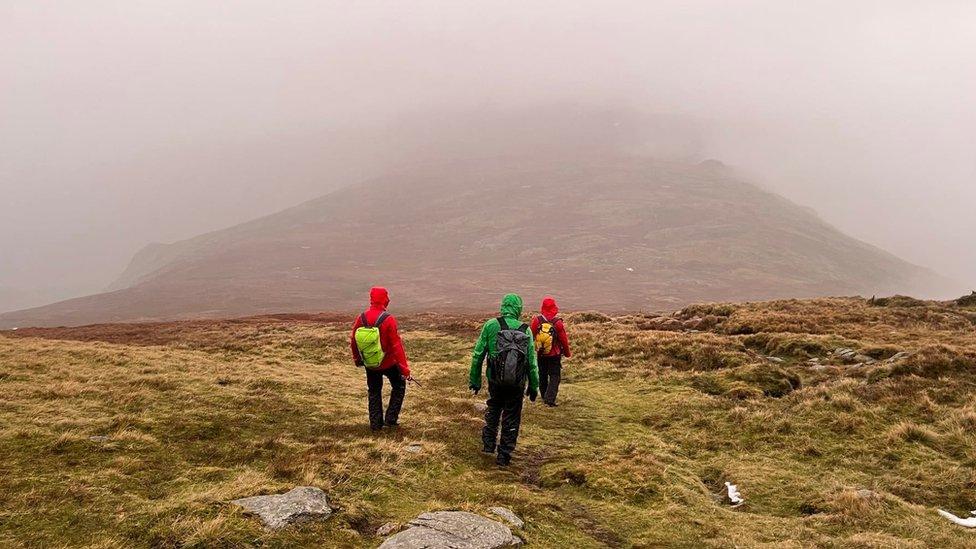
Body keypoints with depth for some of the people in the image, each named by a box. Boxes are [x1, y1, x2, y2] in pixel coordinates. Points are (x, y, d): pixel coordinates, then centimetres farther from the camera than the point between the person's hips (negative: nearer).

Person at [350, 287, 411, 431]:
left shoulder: (361, 318, -9)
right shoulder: (388, 320, -23)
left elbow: (353, 341, 4)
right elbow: (397, 346, -21)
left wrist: (357, 359, 23)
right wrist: (405, 369, -15)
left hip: (369, 365, 4)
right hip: (388, 363, -4)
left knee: (374, 392, 20)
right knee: (399, 386, 18)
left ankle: (375, 423, 21)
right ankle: (391, 419, 16)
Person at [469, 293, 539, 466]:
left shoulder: (490, 326, -6)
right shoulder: (525, 330, -5)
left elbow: (478, 355, -4)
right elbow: (532, 362, -2)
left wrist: (474, 379, 7)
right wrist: (534, 386, 8)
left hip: (495, 380, 1)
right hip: (517, 384, 0)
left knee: (493, 409, 28)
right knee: (511, 419, 13)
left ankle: (489, 443, 27)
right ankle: (504, 455, 17)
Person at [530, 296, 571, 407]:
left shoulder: (536, 321, -11)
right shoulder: (558, 323, -18)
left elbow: (531, 336, 1)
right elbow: (564, 340, -10)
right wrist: (567, 353, 7)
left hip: (540, 355, 3)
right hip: (554, 355, -3)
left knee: (542, 376, 18)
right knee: (554, 376, 5)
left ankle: (544, 397, 30)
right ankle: (550, 399, -7)